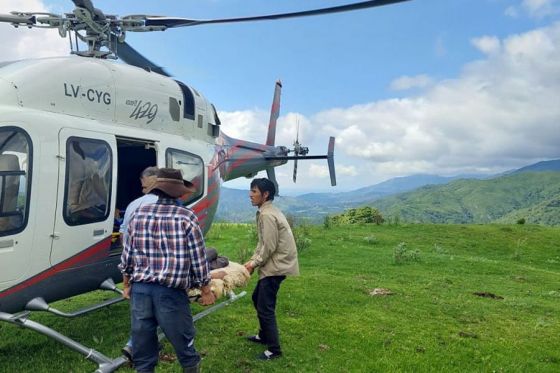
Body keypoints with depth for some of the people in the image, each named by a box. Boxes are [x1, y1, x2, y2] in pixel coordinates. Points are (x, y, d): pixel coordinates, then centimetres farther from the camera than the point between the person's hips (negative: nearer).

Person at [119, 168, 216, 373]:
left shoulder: (138, 214, 6)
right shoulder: (187, 217, -6)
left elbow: (127, 253, 11)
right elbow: (198, 258, -4)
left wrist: (126, 284, 24)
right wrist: (206, 290, 8)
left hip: (140, 289, 4)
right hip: (171, 292, -4)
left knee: (142, 349, 14)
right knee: (184, 344, 13)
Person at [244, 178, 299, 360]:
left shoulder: (267, 215, -20)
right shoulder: (266, 212, 12)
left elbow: (269, 247, -22)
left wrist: (254, 264, -9)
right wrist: (252, 260, 9)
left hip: (276, 266, -11)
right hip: (273, 265, 11)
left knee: (265, 307, -5)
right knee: (257, 298, 22)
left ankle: (274, 349, 7)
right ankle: (264, 335, 37)